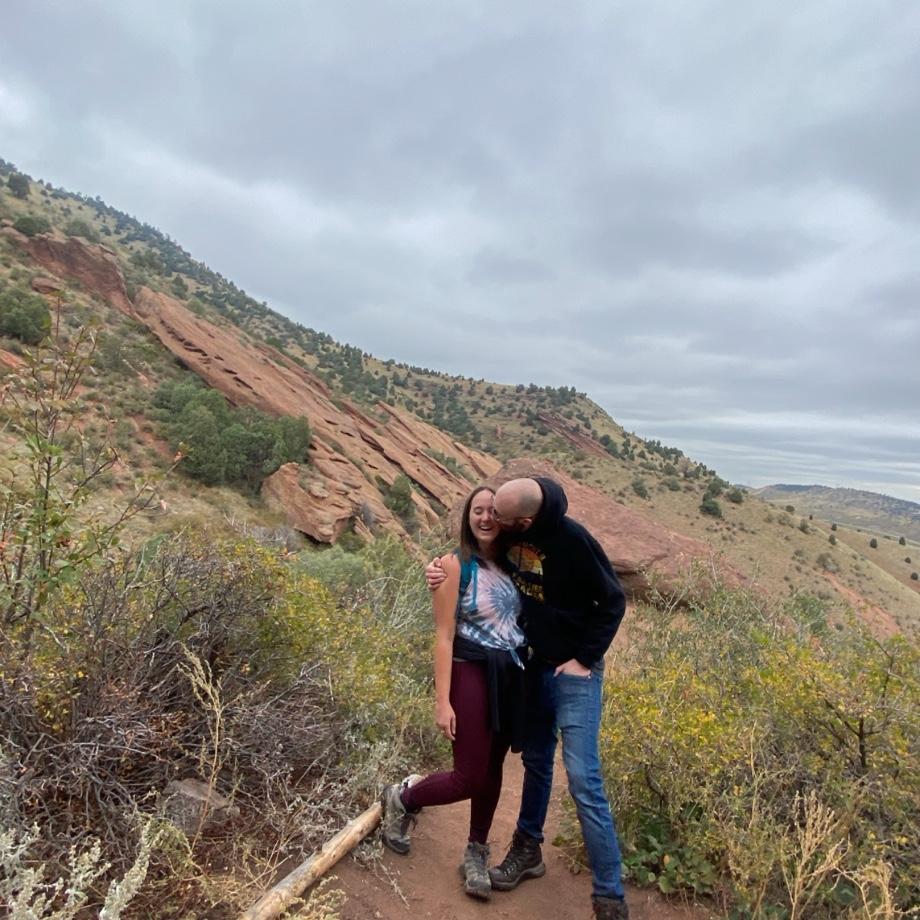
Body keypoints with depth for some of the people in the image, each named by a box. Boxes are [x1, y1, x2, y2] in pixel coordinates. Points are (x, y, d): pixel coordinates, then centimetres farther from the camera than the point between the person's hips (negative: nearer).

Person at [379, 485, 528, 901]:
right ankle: (400, 800, 29)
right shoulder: (455, 564, -12)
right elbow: (444, 636, -13)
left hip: (511, 676, 5)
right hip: (472, 675, -5)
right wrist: (442, 701, -14)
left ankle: (476, 853, 36)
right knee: (469, 777, 1)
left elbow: (525, 617, 8)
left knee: (492, 770, 16)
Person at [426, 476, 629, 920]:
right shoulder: (506, 534, -10)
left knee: (583, 779, -6)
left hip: (574, 671, -6)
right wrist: (444, 570, -10)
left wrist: (585, 659, -15)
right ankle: (527, 849, 39)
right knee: (536, 761, 20)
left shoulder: (572, 539, -27)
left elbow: (613, 601, -16)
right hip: (533, 664, 6)